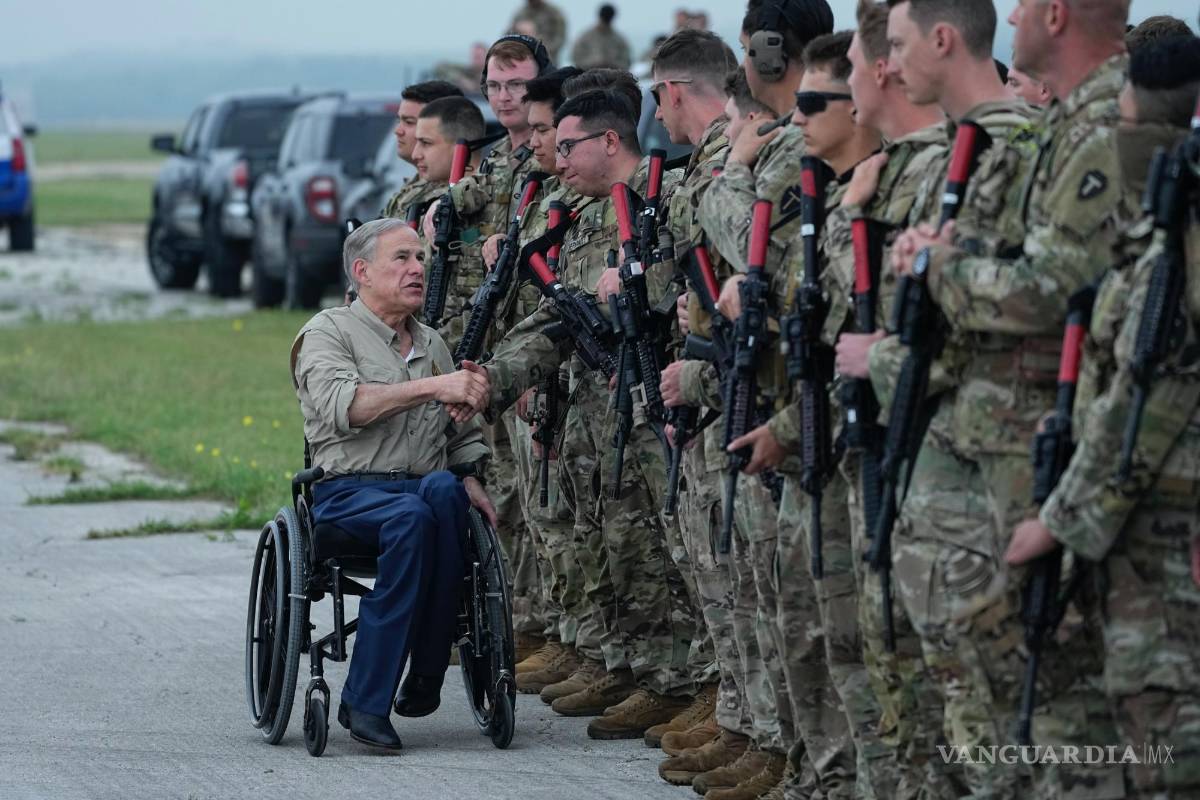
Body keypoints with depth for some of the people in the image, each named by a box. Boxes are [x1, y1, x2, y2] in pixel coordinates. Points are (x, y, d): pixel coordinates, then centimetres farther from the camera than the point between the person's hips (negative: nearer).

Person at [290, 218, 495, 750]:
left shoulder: (432, 343, 23)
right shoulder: (328, 332, 4)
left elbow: (464, 436, 30)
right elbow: (343, 406, -17)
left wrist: (470, 481, 7)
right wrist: (433, 387, -24)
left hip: (426, 490, 4)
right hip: (349, 493, -4)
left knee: (443, 489, -34)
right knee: (410, 516, -38)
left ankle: (425, 678, -29)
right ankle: (365, 702, -33)